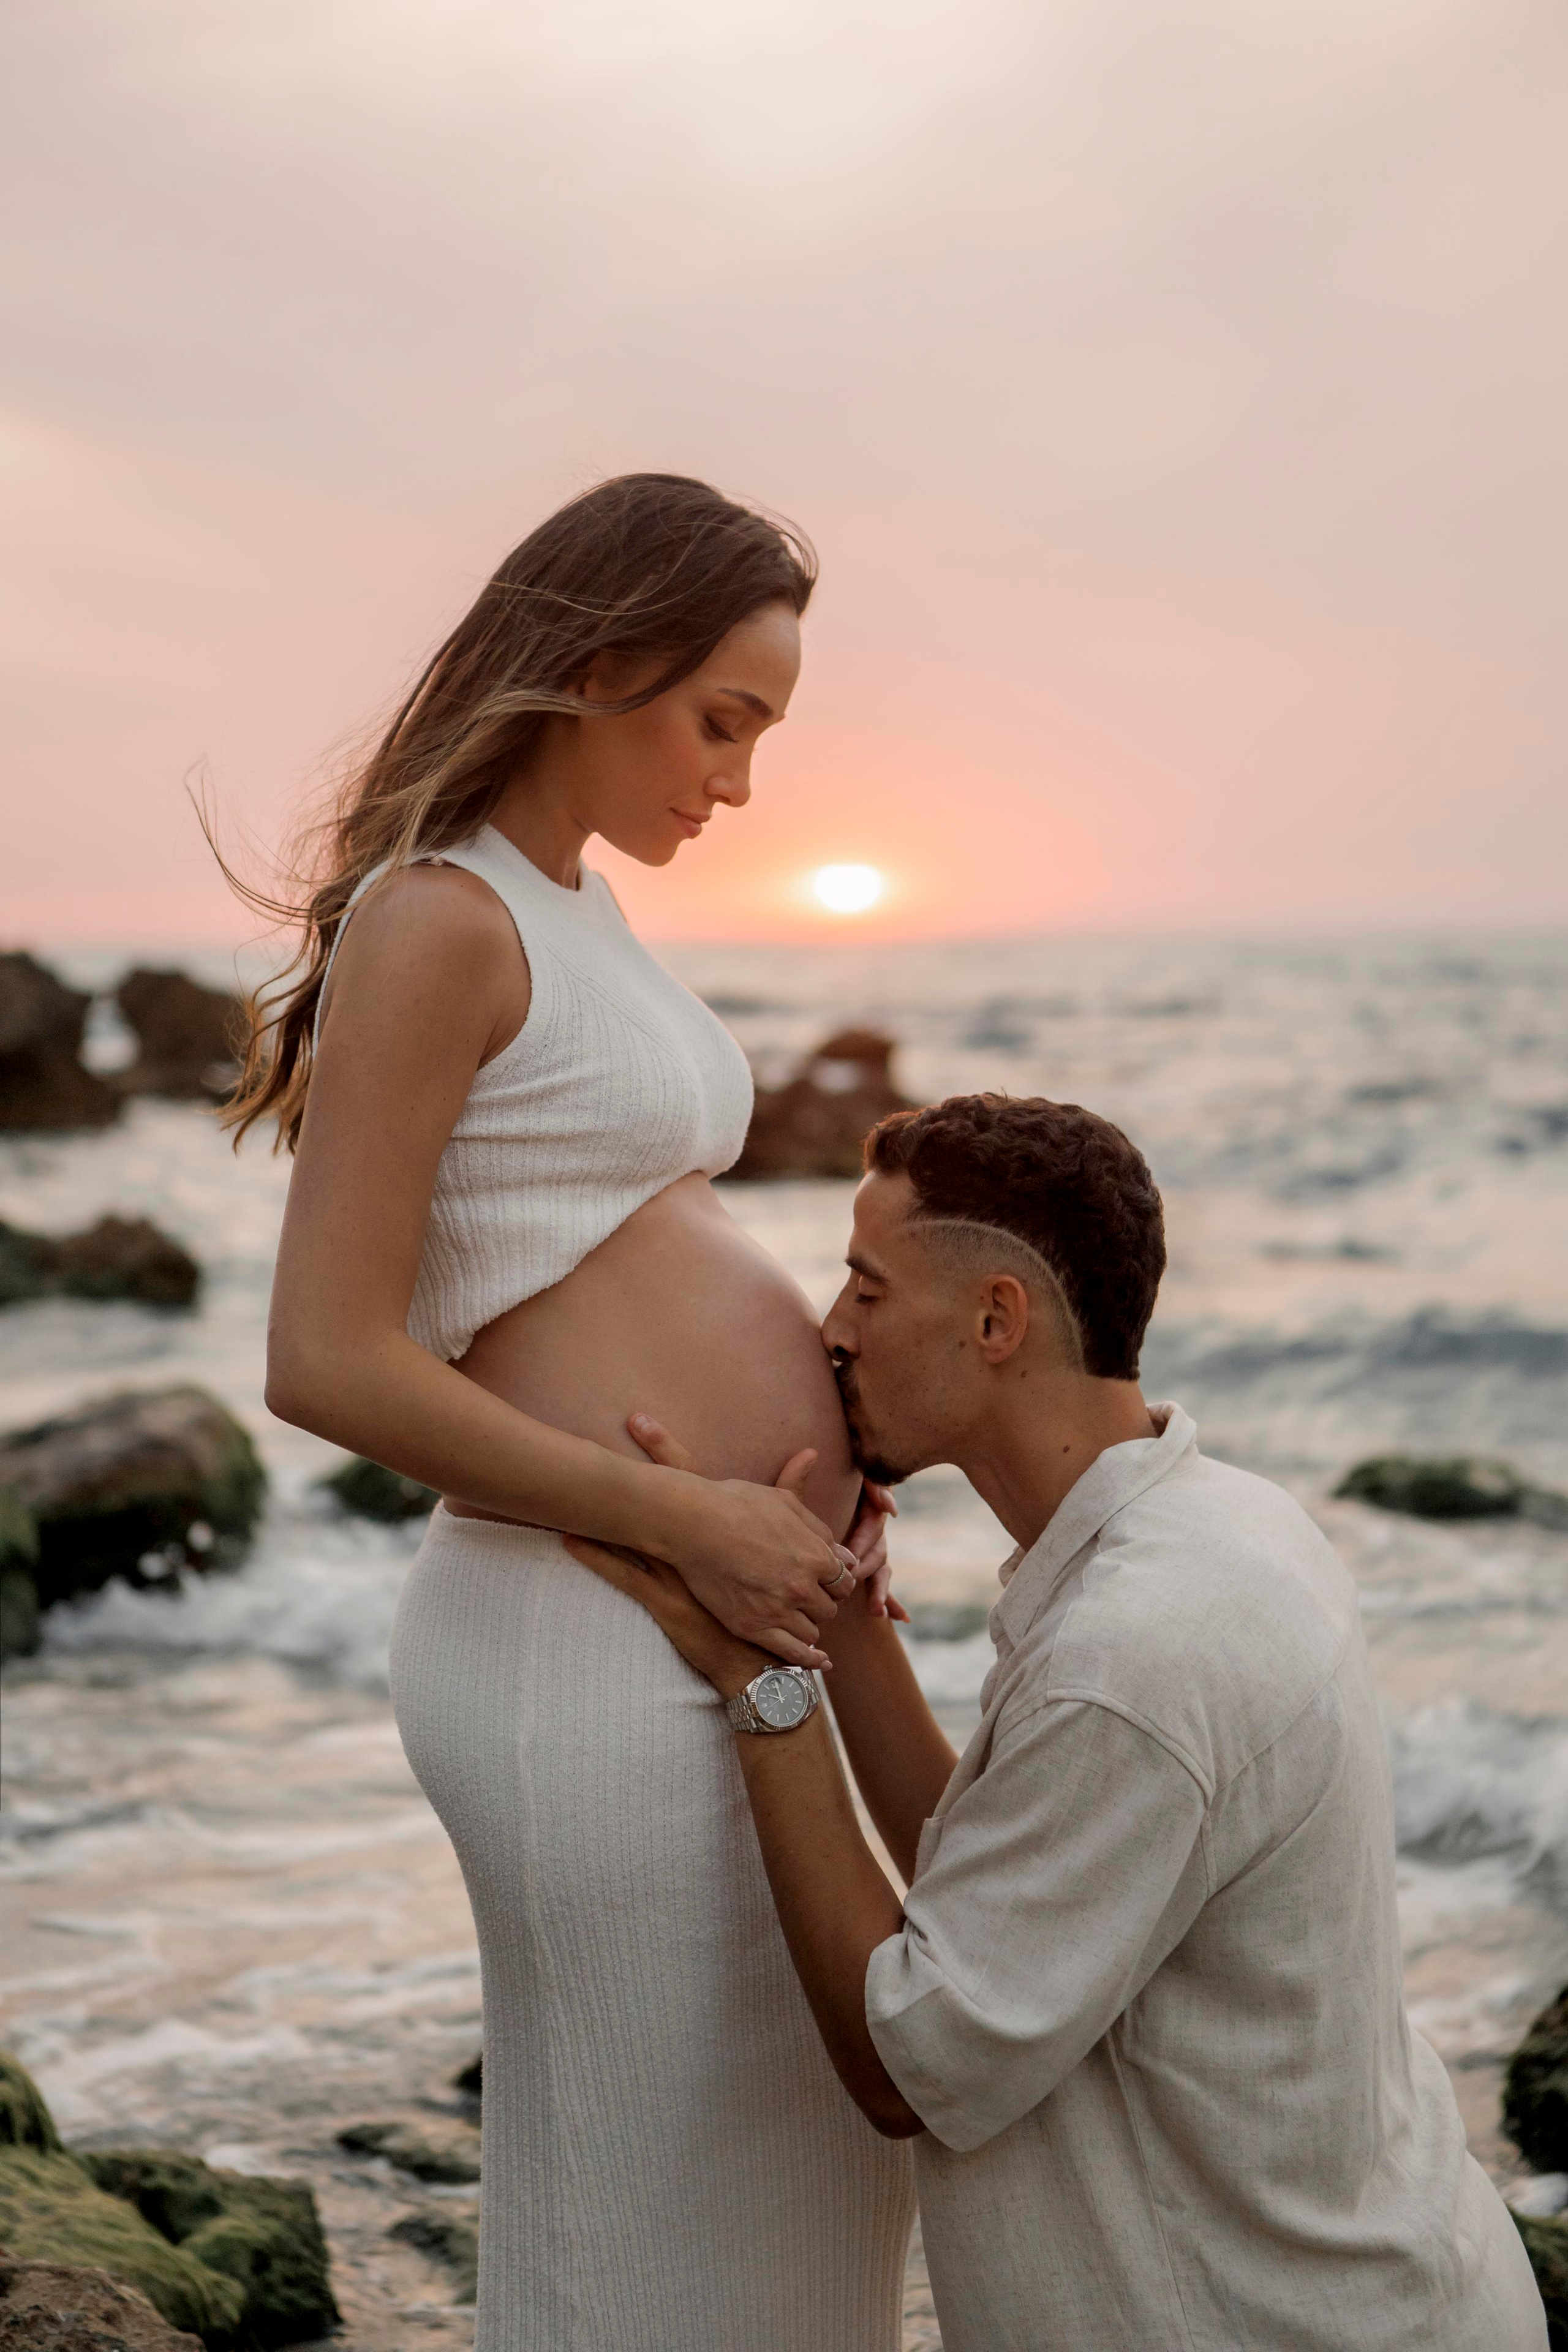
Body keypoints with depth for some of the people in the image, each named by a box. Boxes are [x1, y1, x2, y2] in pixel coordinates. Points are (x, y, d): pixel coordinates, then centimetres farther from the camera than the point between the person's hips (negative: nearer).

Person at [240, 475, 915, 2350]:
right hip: (596, 1655, -10)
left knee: (814, 2159, 23)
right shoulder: (431, 921, -14)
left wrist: (817, 1472, 1)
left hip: (711, 1621, 10)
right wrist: (695, 1520, -17)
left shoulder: (569, 916, 15)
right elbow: (326, 1363, -19)